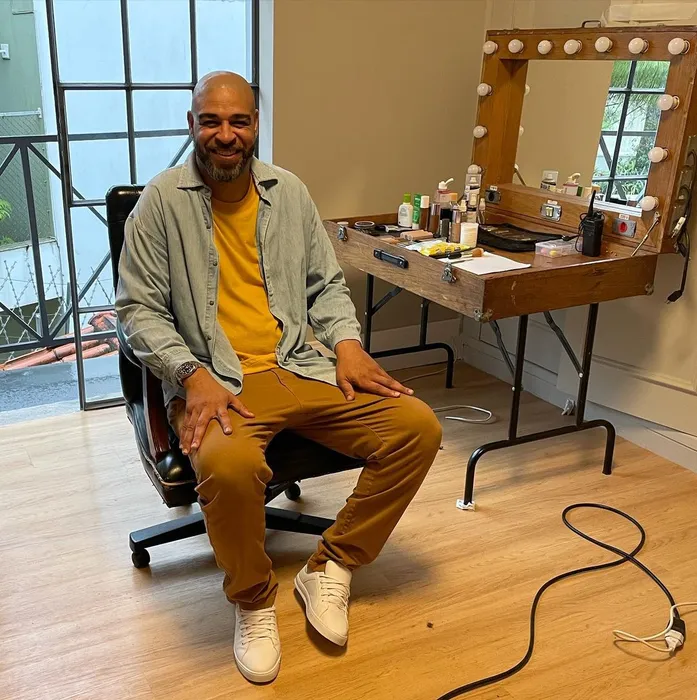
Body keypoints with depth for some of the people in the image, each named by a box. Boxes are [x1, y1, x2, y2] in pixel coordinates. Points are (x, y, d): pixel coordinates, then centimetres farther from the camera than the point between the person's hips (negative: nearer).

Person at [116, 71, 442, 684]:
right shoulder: (163, 200, -1)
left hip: (299, 369, 5)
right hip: (217, 381, -4)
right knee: (229, 463, -38)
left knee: (418, 428, -12)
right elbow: (138, 307, -2)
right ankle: (254, 602, -6)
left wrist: (348, 343, -1)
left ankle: (330, 569, 3)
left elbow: (327, 284, 18)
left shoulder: (289, 192, 12)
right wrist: (192, 375, -17)